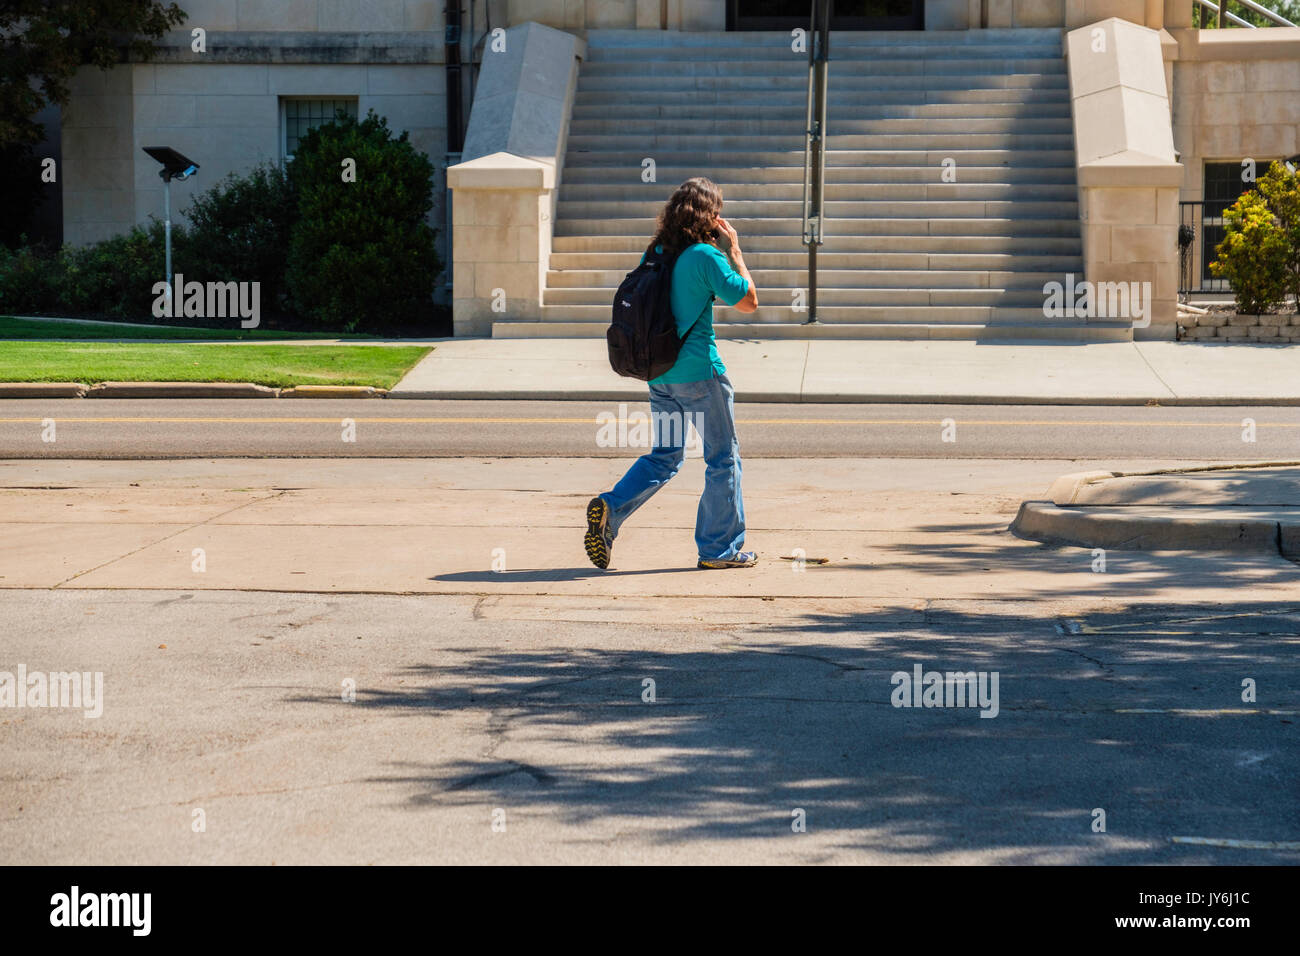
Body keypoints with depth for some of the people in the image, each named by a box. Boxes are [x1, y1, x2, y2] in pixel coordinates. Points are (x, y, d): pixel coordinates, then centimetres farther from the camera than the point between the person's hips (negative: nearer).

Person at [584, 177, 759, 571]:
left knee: (664, 455, 16)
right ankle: (719, 548, 11)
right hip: (699, 372, -7)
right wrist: (734, 250, 1)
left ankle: (610, 507, -4)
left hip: (659, 372, 7)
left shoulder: (659, 253, 6)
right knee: (723, 458, 6)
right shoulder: (706, 256, -14)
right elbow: (748, 301, -8)